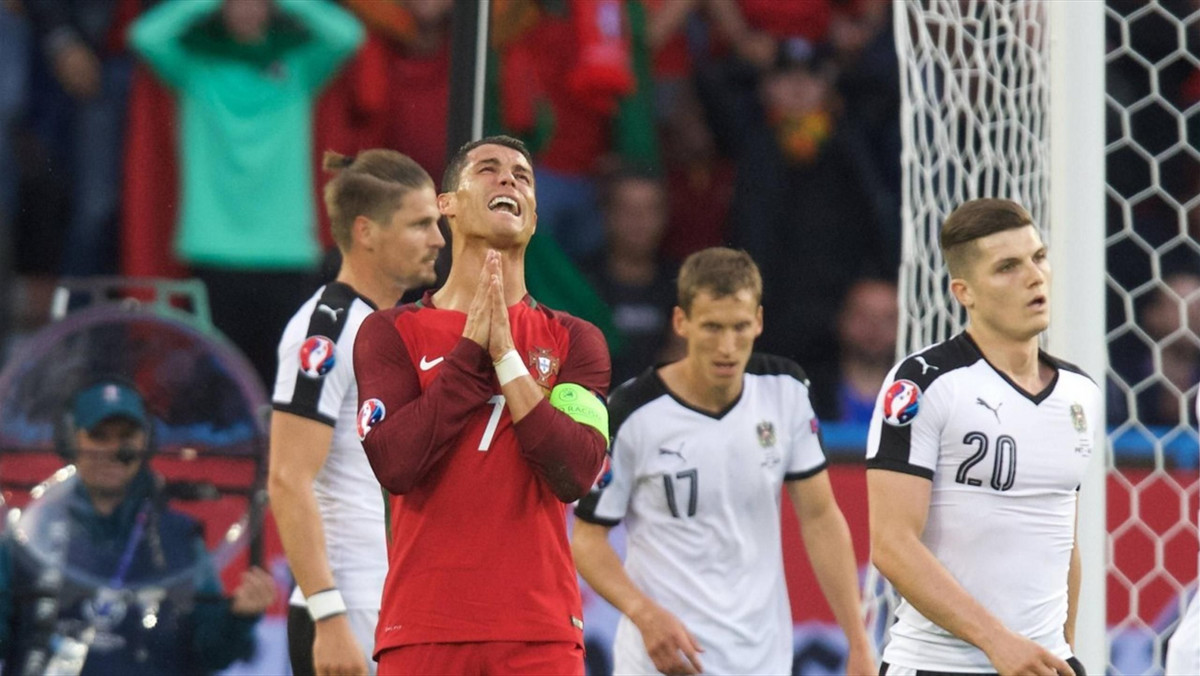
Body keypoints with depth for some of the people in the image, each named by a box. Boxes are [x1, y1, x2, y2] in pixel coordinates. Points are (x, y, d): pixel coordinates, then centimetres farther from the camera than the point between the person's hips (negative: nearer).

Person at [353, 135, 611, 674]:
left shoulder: (573, 341, 11)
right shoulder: (391, 333, 8)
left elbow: (575, 474, -6)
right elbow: (394, 463, -9)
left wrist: (505, 356, -8)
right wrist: (472, 349, -7)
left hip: (540, 631, 1)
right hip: (422, 627, -1)